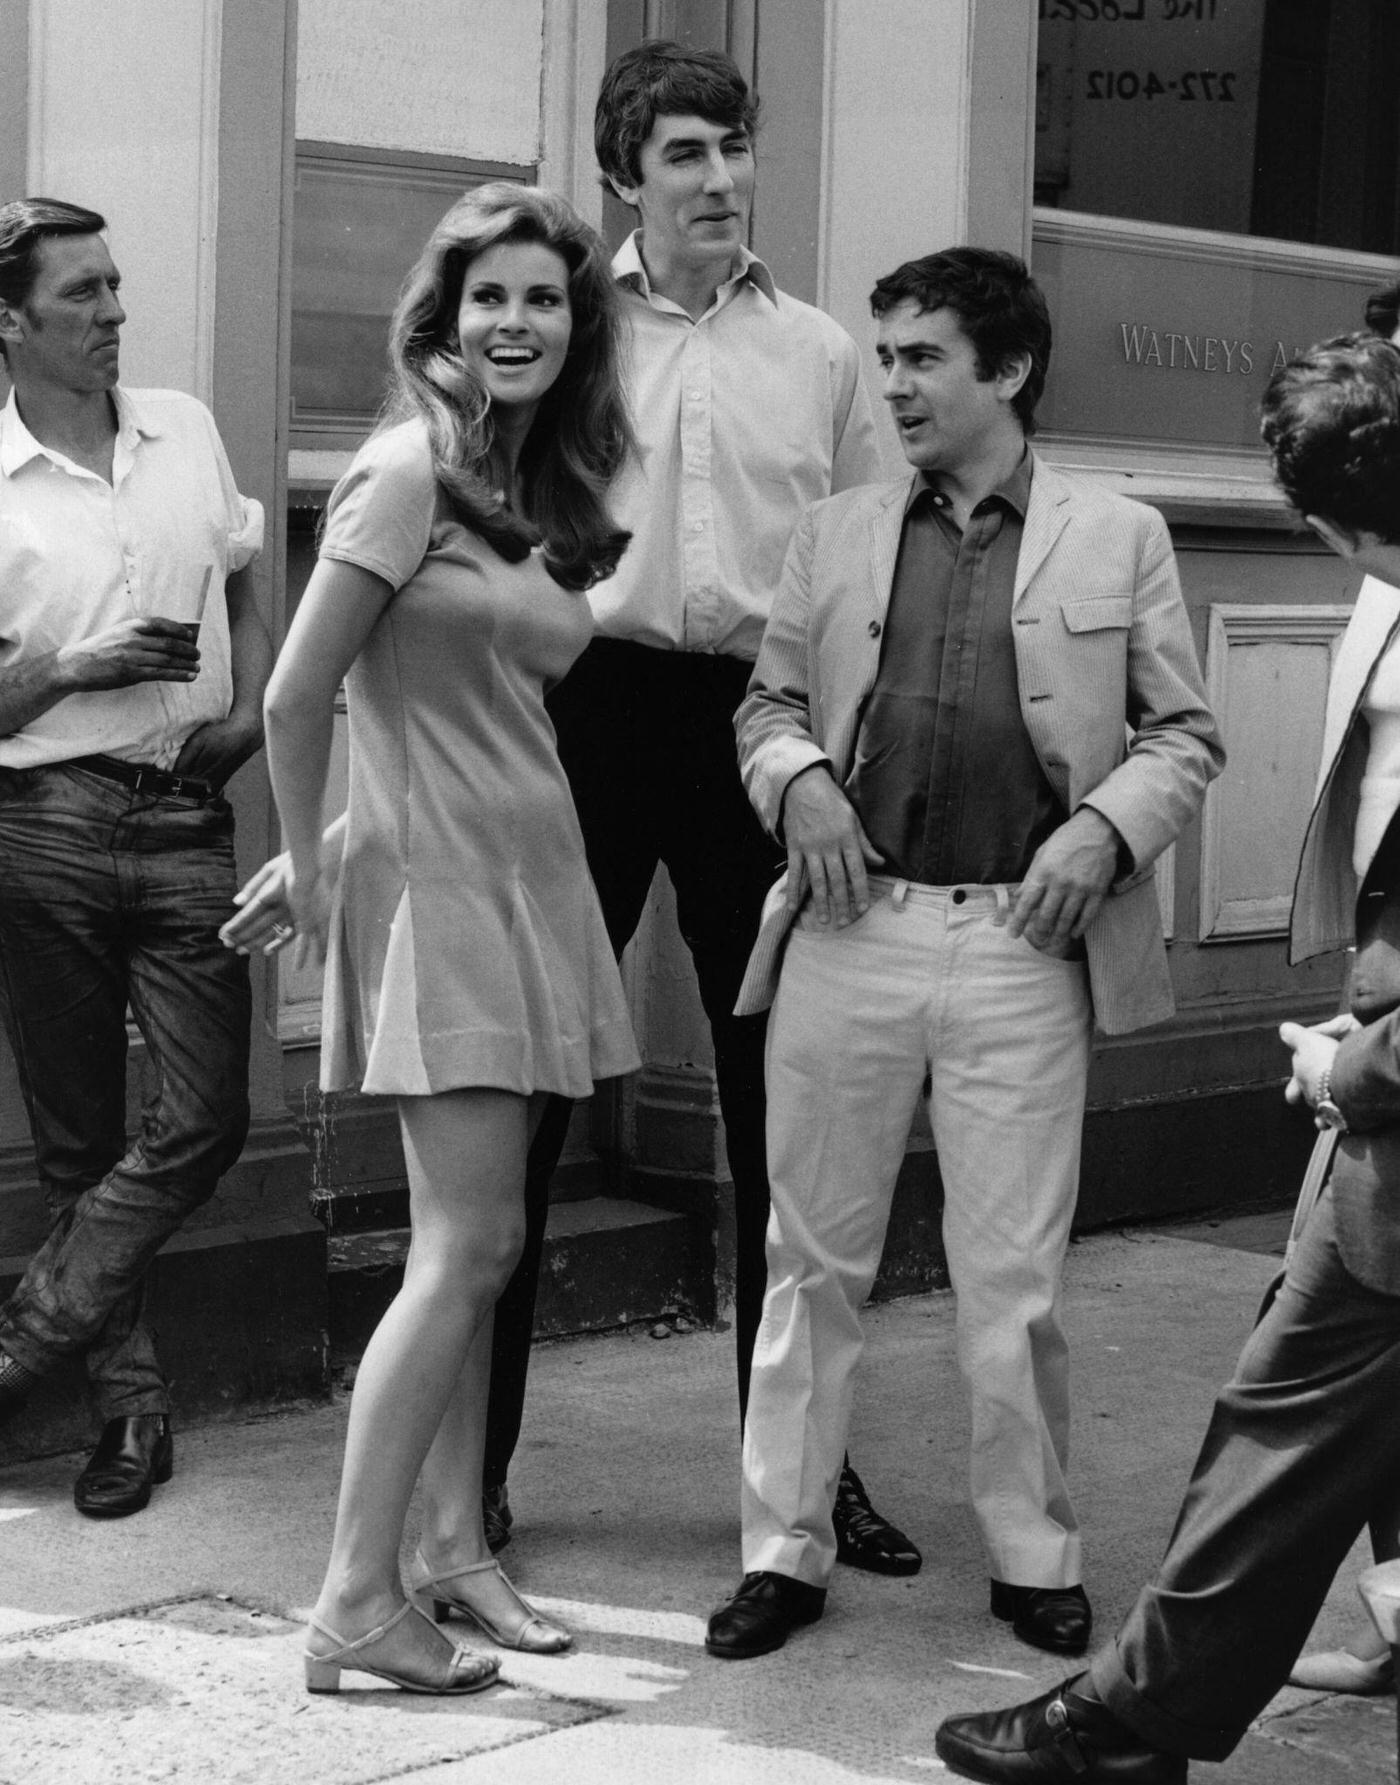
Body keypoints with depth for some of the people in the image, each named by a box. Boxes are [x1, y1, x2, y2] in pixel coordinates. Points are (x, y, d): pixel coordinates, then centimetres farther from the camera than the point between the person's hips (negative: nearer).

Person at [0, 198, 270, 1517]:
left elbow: (244, 592, 22)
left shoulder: (186, 430, 9)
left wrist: (252, 711, 5)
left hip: (186, 816, 3)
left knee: (205, 1117, -8)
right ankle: (130, 1404, 15)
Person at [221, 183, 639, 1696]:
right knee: (469, 1247, -9)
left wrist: (323, 855, 12)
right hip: (438, 884, -8)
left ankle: (455, 1552, 19)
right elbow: (296, 697, -13)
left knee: (468, 1246, 11)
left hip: (530, 877, 8)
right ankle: (355, 1601, -5)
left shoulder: (540, 489, 14)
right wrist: (318, 865, -2)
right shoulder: (408, 468, -12)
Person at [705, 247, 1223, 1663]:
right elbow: (768, 704, 16)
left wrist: (1107, 825, -9)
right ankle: (784, 1550, 17)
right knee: (813, 1255, 7)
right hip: (851, 929, 2)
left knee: (1012, 1274, 4)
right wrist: (799, 783, -5)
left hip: (1023, 947, -2)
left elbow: (1183, 732, 8)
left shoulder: (1118, 540, 5)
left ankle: (1034, 1557, 19)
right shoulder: (835, 535, 11)